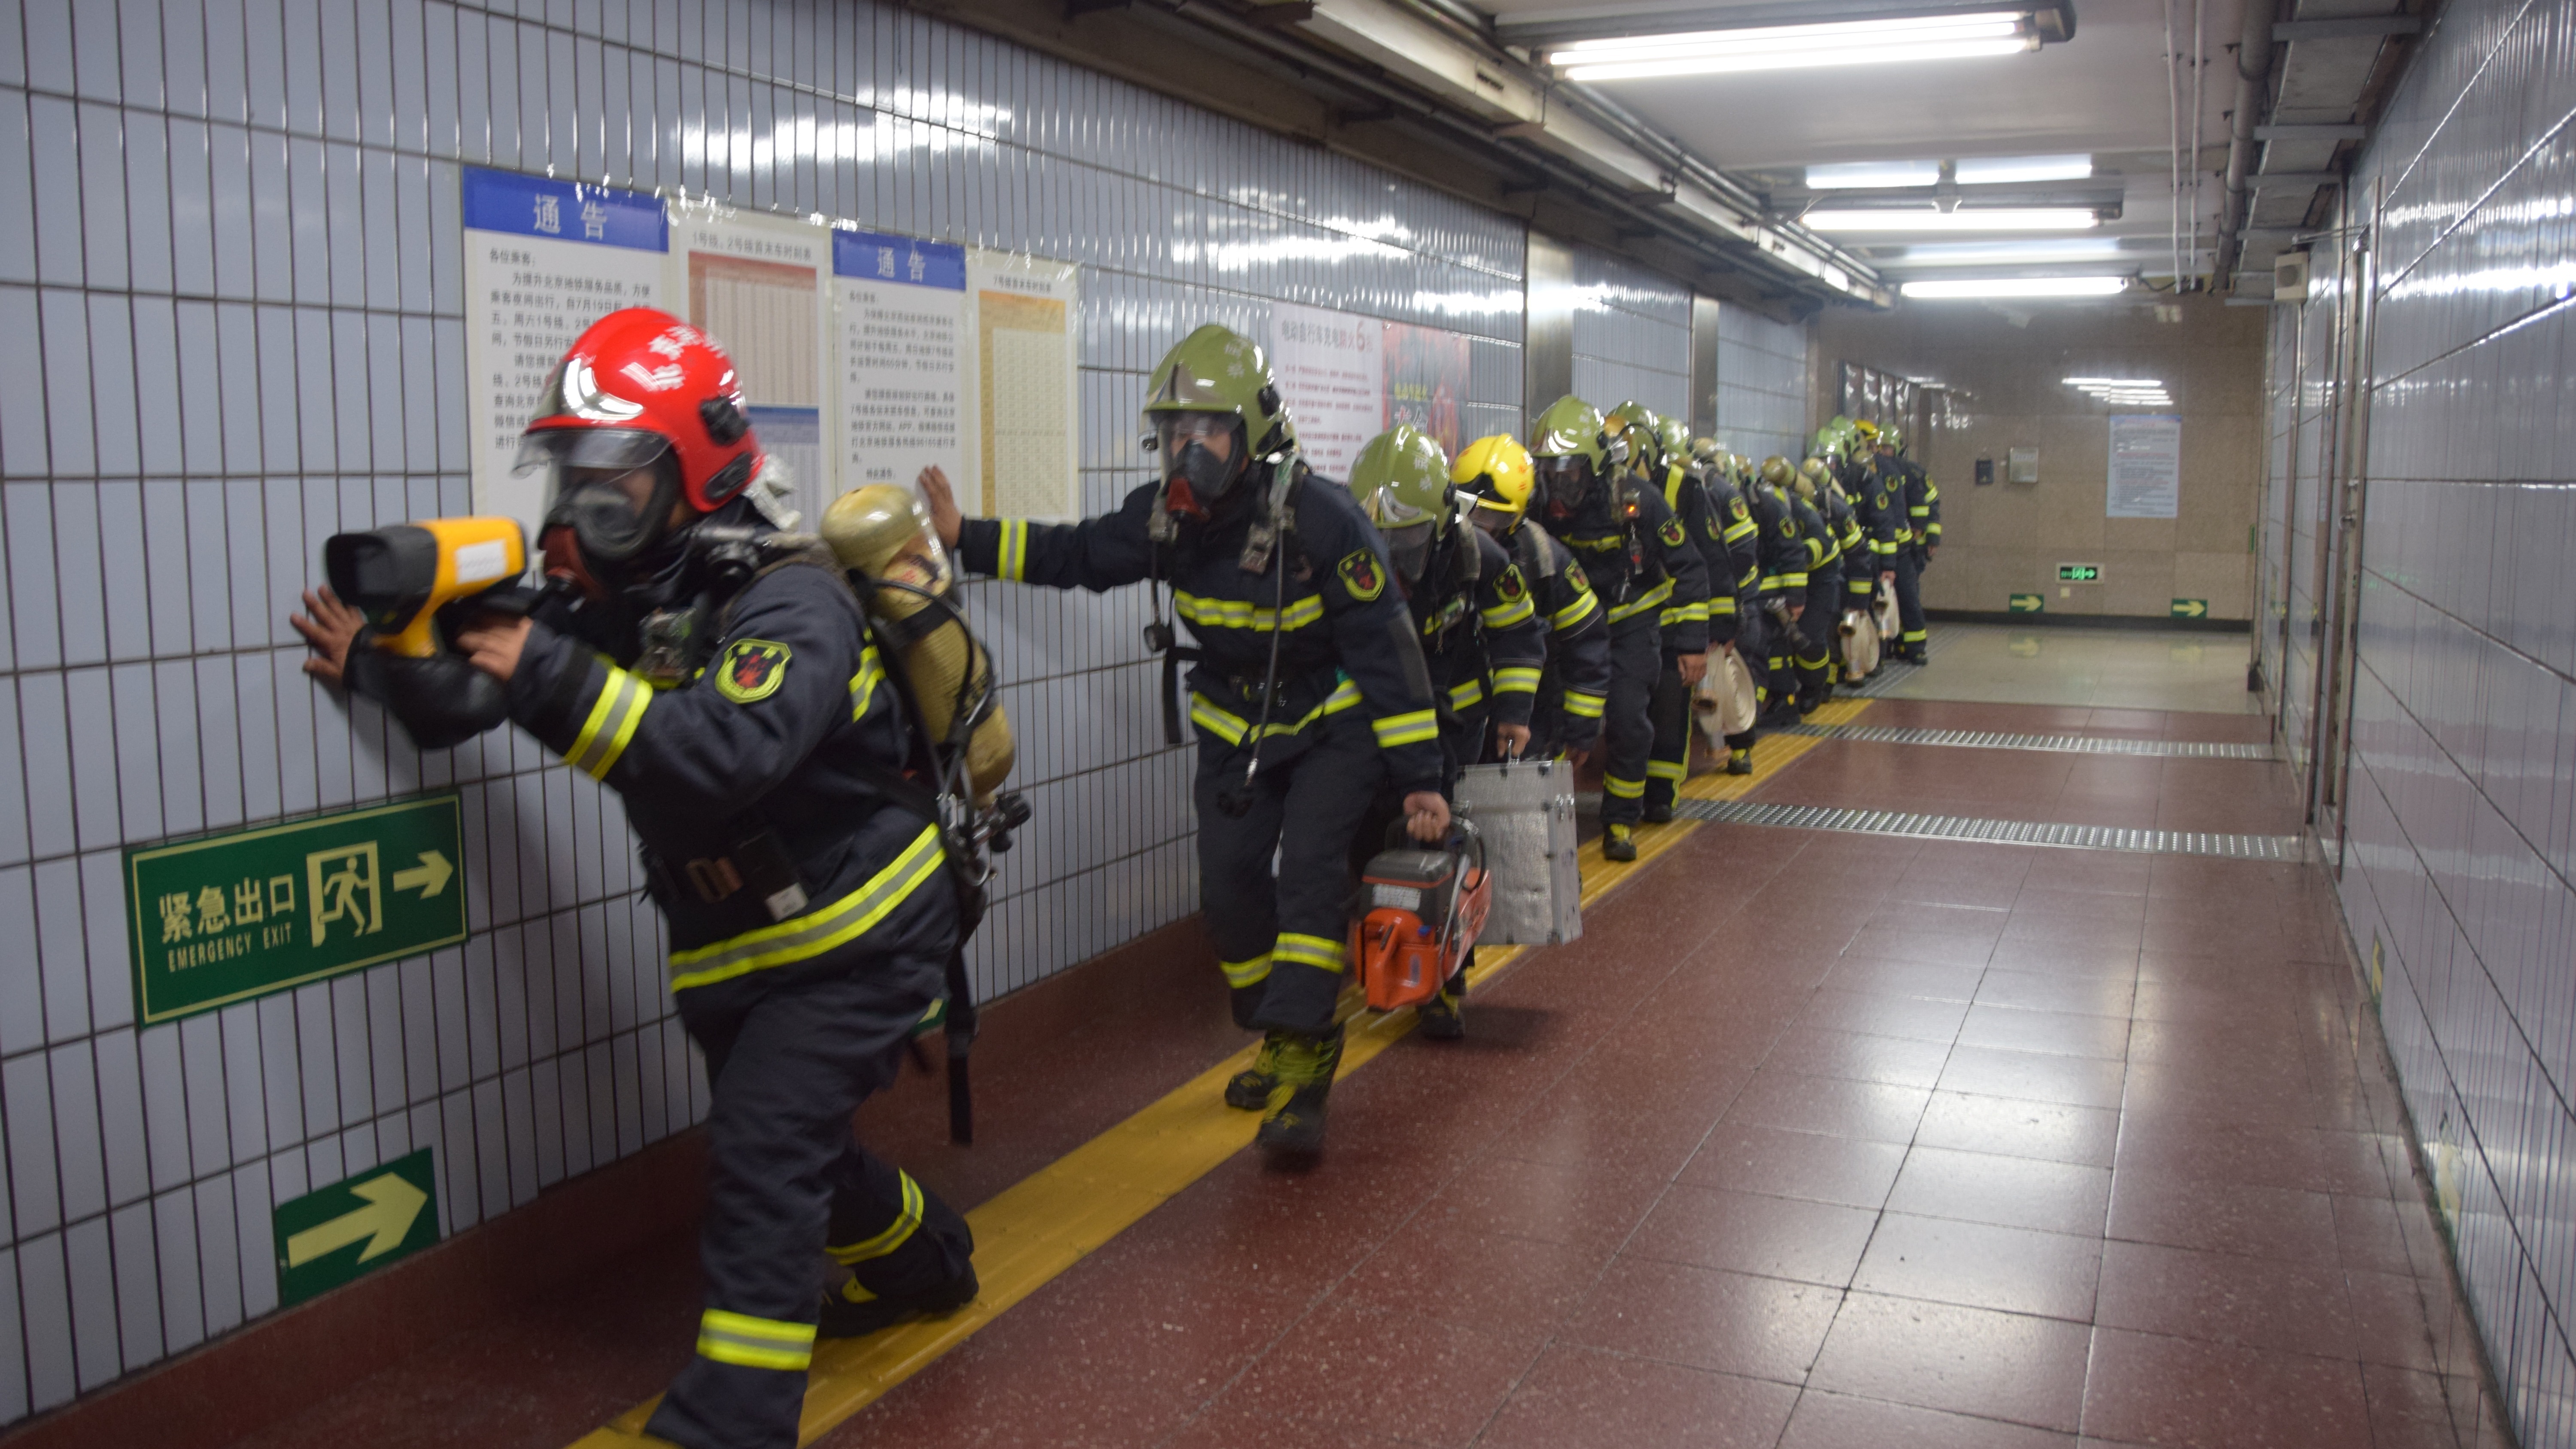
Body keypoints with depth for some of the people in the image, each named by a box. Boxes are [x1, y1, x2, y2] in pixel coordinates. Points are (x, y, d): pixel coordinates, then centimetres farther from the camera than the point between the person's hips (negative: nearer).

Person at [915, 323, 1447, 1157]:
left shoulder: (1319, 518, -26)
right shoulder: (1165, 518, -10)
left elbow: (1386, 647, -23)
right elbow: (1075, 556, 4)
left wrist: (1419, 775, -23)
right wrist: (965, 538, -8)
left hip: (1334, 724, -5)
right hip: (1236, 728, 5)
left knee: (1308, 870, -18)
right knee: (1228, 887, 1)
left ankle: (1301, 1057, -13)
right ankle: (1285, 1034, 21)